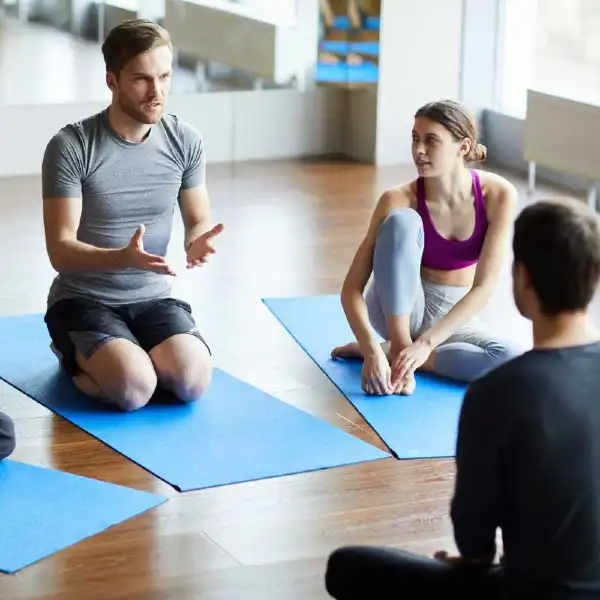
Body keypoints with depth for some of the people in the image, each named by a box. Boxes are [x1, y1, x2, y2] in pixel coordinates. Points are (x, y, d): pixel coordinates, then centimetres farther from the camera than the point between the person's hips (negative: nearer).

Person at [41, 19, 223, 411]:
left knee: (194, 382, -24)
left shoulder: (186, 141, -2)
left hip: (153, 297, 4)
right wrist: (123, 258, -37)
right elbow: (60, 251, -17)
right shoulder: (70, 147, -15)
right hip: (83, 300, -3)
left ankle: (128, 352, 11)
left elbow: (199, 220, 8)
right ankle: (75, 354, 7)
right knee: (134, 388, -30)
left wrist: (197, 244, -18)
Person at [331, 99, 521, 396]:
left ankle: (393, 350, -12)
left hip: (455, 316, 2)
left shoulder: (497, 194, -20)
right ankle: (397, 347, -24)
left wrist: (426, 342, -34)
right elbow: (352, 287, -23)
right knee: (402, 220, -31)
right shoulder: (400, 200, -22)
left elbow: (483, 287, -23)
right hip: (399, 309, -2)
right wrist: (372, 350, -40)